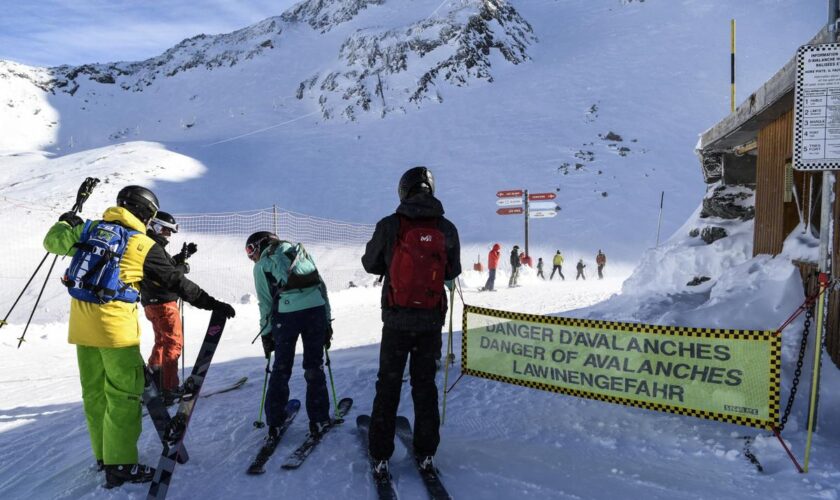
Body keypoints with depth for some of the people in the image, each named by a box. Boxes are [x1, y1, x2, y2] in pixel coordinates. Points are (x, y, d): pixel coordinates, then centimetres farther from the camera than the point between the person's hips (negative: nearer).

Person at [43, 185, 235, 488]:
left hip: (82, 322, 7)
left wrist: (65, 223, 39)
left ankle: (104, 455, 28)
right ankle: (120, 465, 4)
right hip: (115, 326, -7)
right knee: (123, 394, 1)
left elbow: (53, 242, 18)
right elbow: (175, 281, -6)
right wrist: (211, 304, 0)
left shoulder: (89, 229, 6)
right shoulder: (143, 245, -7)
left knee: (94, 391, 15)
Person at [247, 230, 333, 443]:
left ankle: (274, 425, 17)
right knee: (314, 367, 14)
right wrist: (327, 322, 18)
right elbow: (322, 286, 17)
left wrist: (266, 334, 13)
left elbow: (265, 303, 5)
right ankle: (319, 420, 17)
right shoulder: (300, 251, 23)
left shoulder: (261, 265, 11)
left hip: (286, 313, -3)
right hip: (317, 308, 3)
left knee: (281, 369, 12)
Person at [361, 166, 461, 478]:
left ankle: (380, 455, 15)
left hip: (396, 318, -1)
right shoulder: (447, 229, -4)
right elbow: (453, 272, 7)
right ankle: (425, 453, 22)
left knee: (388, 385, 11)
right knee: (425, 385, 16)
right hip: (431, 320, 2)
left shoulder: (389, 226, -10)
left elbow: (370, 264, 3)